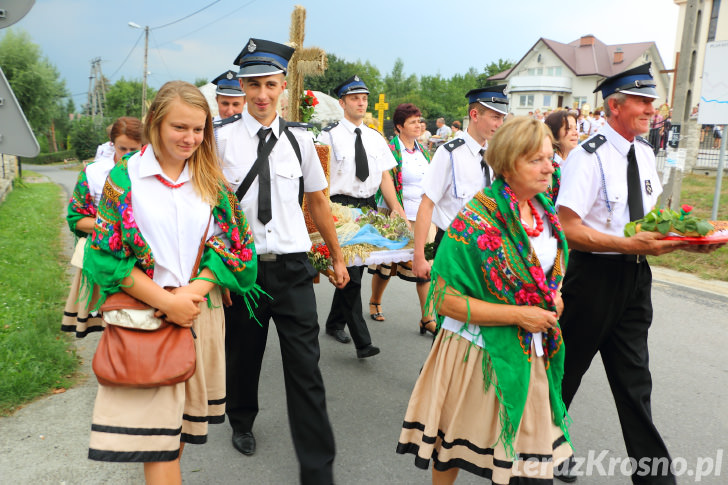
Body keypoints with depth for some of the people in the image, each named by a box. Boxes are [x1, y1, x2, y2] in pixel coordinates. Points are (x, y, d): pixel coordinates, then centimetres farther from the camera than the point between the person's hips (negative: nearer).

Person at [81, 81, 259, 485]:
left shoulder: (212, 181, 6)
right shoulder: (124, 177, -2)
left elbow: (233, 246, 2)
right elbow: (107, 254, -6)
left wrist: (195, 292, -13)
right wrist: (164, 300, -14)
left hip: (201, 311, 3)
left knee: (184, 417, 13)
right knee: (153, 424, -4)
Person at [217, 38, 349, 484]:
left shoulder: (299, 139, 5)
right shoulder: (222, 138, -3)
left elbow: (318, 201, 13)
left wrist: (338, 257, 16)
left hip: (293, 267, 1)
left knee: (306, 369, 0)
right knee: (243, 354, 18)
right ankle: (242, 422, 49)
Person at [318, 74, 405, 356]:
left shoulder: (375, 138, 13)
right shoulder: (329, 136, -2)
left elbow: (385, 177, 9)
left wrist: (397, 210, -2)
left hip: (368, 207, 6)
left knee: (357, 268, 13)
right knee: (350, 273, -9)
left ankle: (335, 323, 33)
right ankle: (362, 342, -5)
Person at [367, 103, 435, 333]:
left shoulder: (422, 150, 12)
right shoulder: (390, 150, -8)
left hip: (423, 216, 5)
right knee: (386, 262, 9)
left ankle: (427, 318, 6)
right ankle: (375, 303, 34)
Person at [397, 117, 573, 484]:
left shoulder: (545, 209, 2)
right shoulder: (476, 221, -21)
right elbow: (446, 300, -22)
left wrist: (553, 297, 0)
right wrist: (518, 315, -22)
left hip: (529, 354, 6)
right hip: (479, 353, -6)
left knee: (525, 447, 16)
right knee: (458, 441, 14)